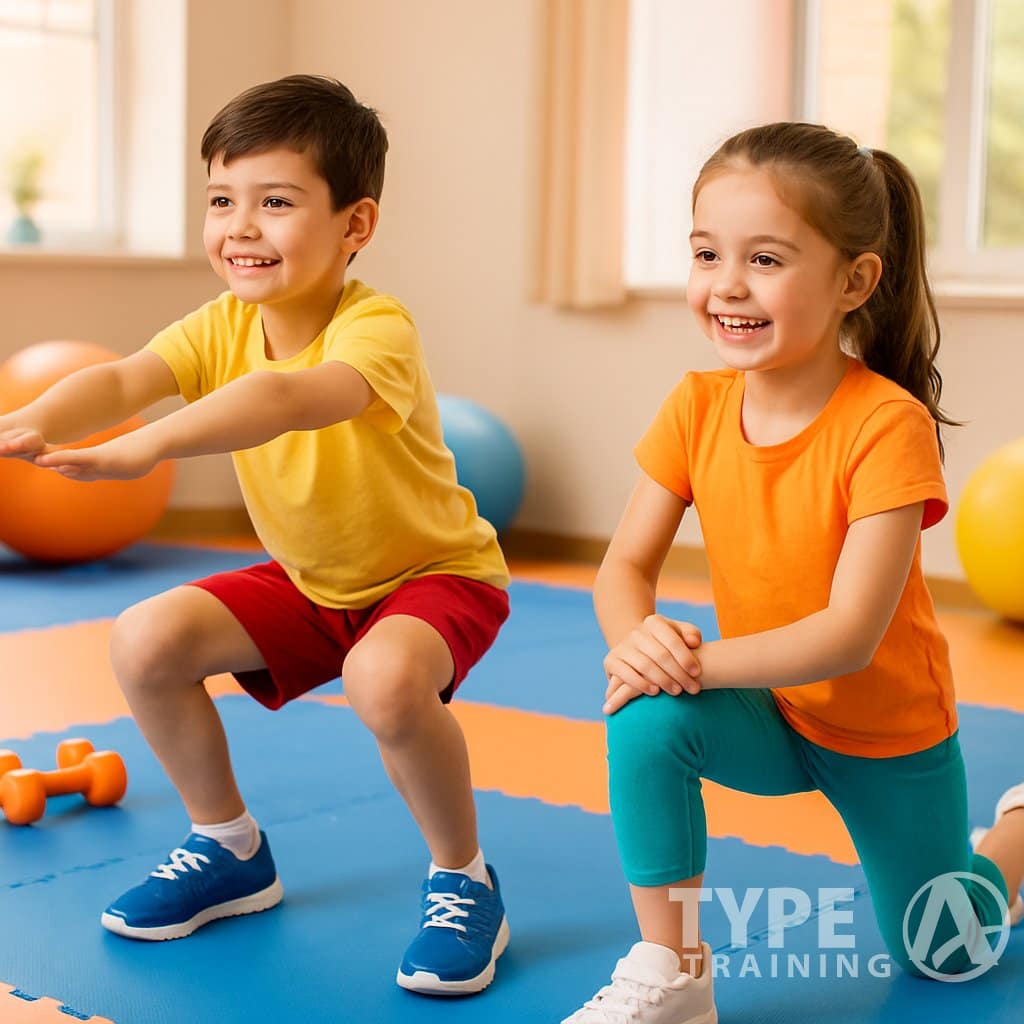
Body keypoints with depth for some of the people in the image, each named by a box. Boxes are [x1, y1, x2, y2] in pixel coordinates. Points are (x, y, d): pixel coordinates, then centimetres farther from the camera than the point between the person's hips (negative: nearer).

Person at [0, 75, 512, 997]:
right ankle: (231, 851, 14)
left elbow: (294, 399, -51)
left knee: (386, 677, -38)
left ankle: (464, 880, -10)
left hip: (439, 571, -7)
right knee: (146, 641, -8)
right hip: (309, 581, 7)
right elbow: (123, 379, -27)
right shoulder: (222, 327, -9)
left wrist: (148, 446, -64)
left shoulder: (378, 329, -29)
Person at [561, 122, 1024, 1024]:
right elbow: (626, 566, -12)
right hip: (765, 708, 3)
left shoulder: (887, 426, -30)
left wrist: (696, 660, -39)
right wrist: (640, 639, -34)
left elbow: (851, 635, -32)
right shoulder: (697, 407, -14)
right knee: (647, 722, -30)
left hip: (890, 729, -3)